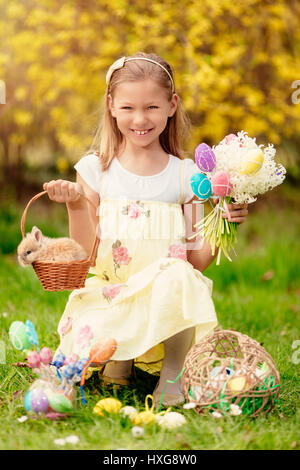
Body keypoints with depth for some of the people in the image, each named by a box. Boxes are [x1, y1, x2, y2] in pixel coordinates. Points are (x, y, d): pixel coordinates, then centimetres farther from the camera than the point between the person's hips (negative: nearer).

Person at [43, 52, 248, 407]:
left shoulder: (184, 175, 6)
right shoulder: (96, 169, 5)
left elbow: (196, 260, 6)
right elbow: (84, 255, 3)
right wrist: (76, 205, -9)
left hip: (166, 291, 0)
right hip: (108, 294, 1)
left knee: (178, 279, -37)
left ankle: (171, 377, -15)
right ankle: (119, 362, 6)